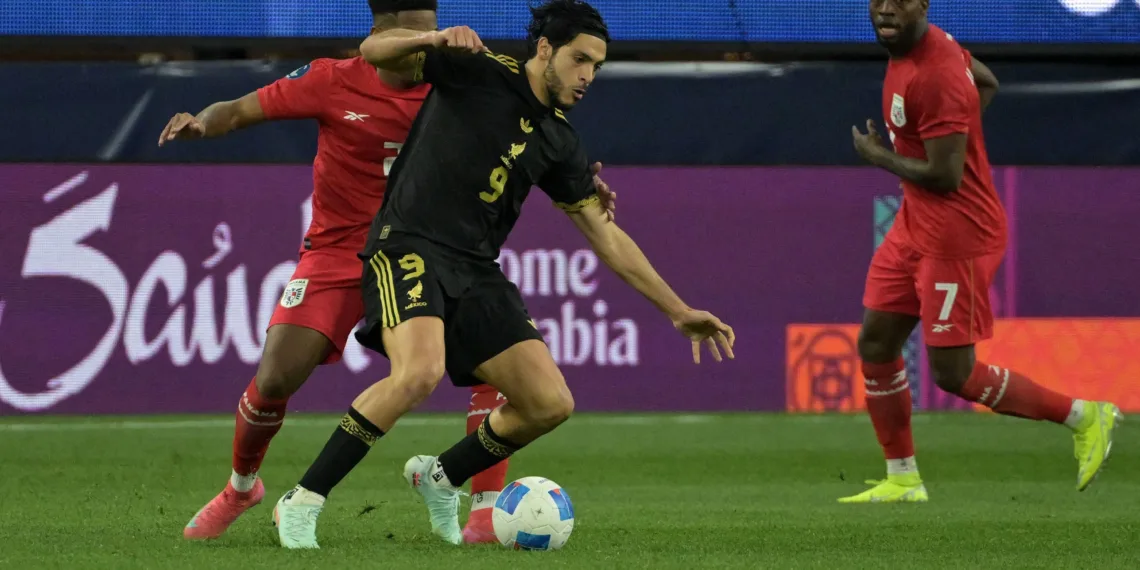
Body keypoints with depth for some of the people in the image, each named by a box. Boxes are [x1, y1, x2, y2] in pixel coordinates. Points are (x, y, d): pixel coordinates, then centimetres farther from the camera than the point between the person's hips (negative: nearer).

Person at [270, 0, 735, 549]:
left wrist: (679, 311, 17)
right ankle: (302, 504, -21)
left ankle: (442, 477, 23)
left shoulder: (558, 142, 13)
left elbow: (606, 236, 18)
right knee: (420, 371, -33)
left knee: (551, 403, -4)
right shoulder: (475, 71, -1)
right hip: (409, 248, -6)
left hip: (476, 273, 6)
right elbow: (374, 51, -6)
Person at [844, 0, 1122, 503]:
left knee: (953, 374, -5)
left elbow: (944, 176, -27)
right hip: (915, 224, 10)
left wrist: (879, 156, -11)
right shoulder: (929, 42, 5)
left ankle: (1084, 417, 8)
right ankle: (902, 481, 20)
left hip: (957, 234, -10)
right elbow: (986, 83, 24)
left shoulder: (935, 76, -25)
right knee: (875, 344, 10)